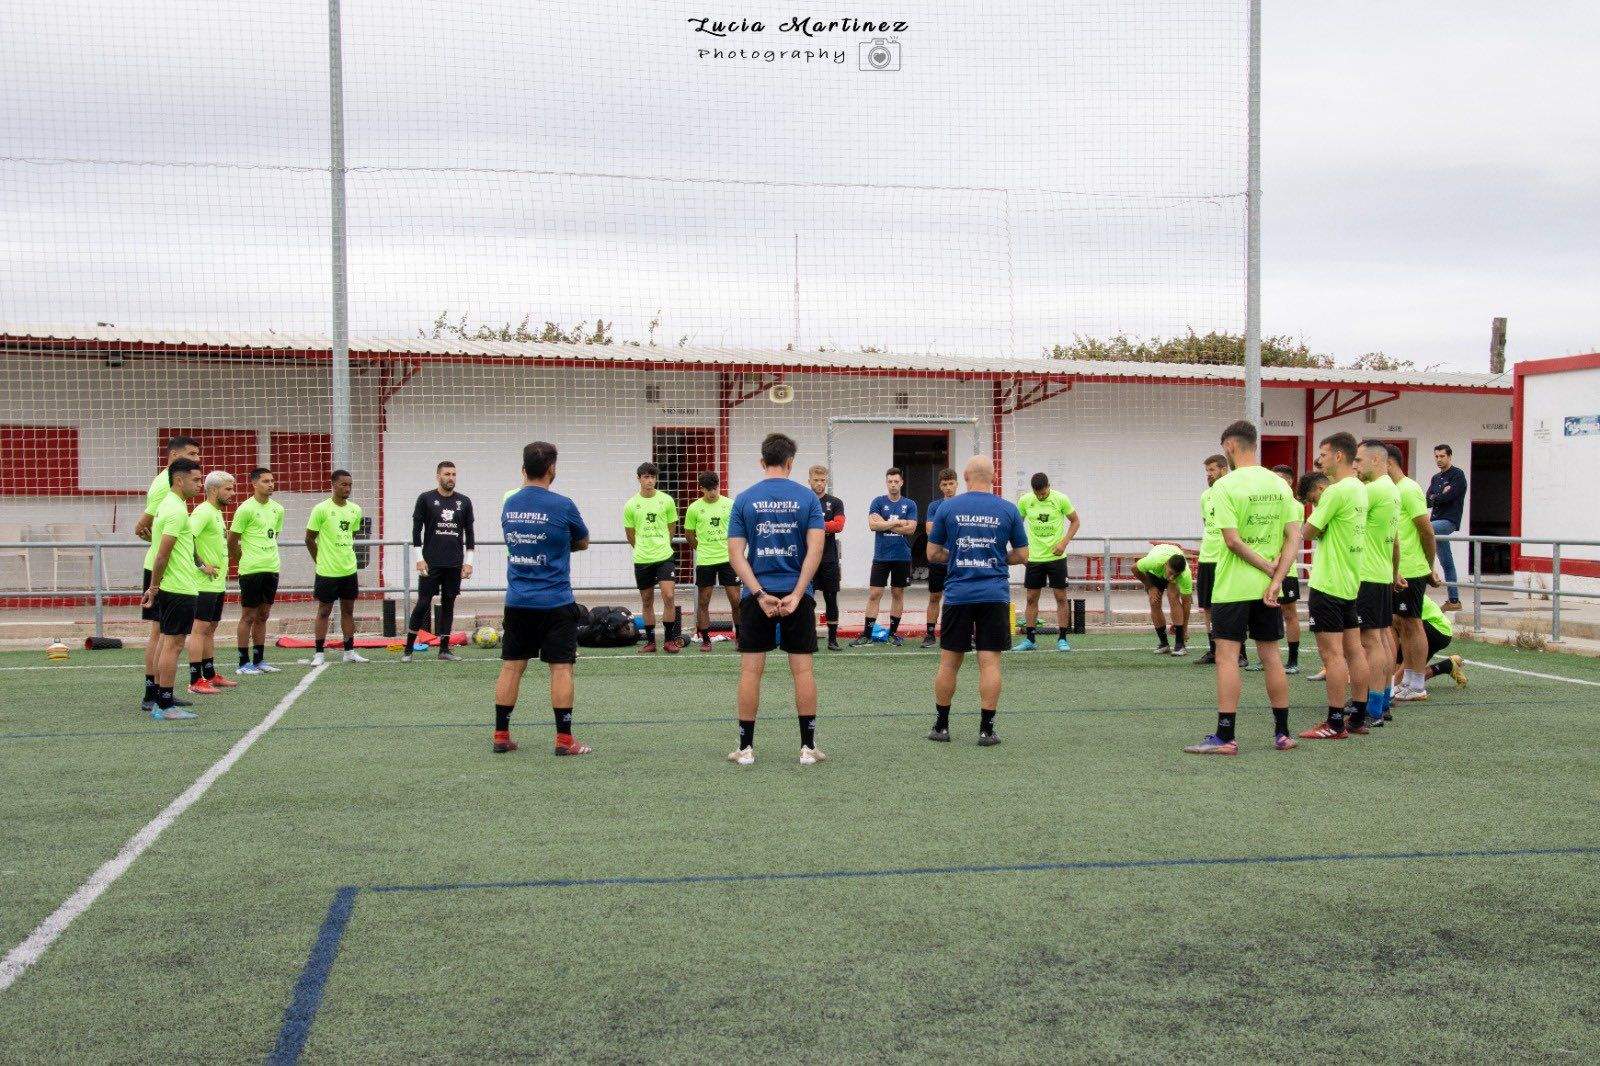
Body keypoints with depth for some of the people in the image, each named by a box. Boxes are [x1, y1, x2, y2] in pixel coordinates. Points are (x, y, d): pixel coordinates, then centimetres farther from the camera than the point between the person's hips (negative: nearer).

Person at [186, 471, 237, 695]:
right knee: (200, 629, -6)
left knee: (210, 629, 14)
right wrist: (201, 565, -21)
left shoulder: (217, 512, 16)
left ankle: (210, 675, 22)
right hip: (205, 584, -9)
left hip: (218, 583, 10)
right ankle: (195, 681, -5)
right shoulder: (203, 512, -14)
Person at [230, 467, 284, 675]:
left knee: (263, 615, 12)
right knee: (248, 616, 0)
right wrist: (246, 561, 4)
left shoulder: (278, 509, 10)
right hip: (251, 571, -6)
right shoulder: (246, 509, -10)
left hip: (272, 568, 6)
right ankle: (244, 663, 6)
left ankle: (259, 660, 19)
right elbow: (232, 541, -6)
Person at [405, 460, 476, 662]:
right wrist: (419, 558, -7)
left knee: (448, 604, 7)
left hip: (455, 564, 3)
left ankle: (444, 649, 13)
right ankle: (409, 648, 6)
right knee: (423, 604, -3)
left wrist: (468, 561, 5)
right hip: (430, 563, -3)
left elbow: (469, 532, 11)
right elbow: (416, 529, 0)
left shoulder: (464, 502, 8)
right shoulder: (426, 499, 0)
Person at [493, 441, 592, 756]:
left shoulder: (509, 504, 5)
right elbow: (583, 543, 5)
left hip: (517, 601, 5)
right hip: (555, 602, -5)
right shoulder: (562, 506, -10)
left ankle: (500, 736, 13)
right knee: (561, 667, 0)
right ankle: (564, 739, 0)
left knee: (511, 666, 10)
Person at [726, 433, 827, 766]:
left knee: (751, 670, 4)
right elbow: (815, 549, -10)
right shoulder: (808, 498, 0)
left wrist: (760, 594, -10)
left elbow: (735, 553, -6)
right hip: (797, 592, 0)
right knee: (802, 669, 4)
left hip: (756, 595, 0)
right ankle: (808, 747, 6)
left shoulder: (744, 499, 1)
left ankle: (746, 748, 7)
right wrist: (796, 594, -11)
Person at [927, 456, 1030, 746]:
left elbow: (933, 554, 3)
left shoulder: (947, 508, 0)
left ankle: (941, 726, 16)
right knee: (989, 662, 1)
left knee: (949, 662, 9)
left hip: (958, 594, 0)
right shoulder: (1009, 510, 1)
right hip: (995, 595, 0)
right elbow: (1021, 555, 6)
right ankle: (986, 730, 0)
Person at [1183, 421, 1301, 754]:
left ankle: (1225, 737, -2)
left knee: (1227, 657, -2)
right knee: (1271, 656, 13)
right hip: (1268, 588, 6)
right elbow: (1294, 537, 1)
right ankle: (1282, 733, 19)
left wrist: (1267, 567, -8)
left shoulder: (1225, 485, -12)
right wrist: (1276, 578, -5)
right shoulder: (1279, 484, 6)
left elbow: (1233, 540, -17)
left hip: (1232, 588, -6)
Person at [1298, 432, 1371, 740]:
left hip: (1329, 584, -10)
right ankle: (1357, 716, 18)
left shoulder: (1336, 491, -18)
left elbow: (1309, 531, -13)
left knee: (1332, 653, -6)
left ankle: (1335, 723, -4)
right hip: (1351, 583, 10)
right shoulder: (1360, 489, 12)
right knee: (1353, 649, 12)